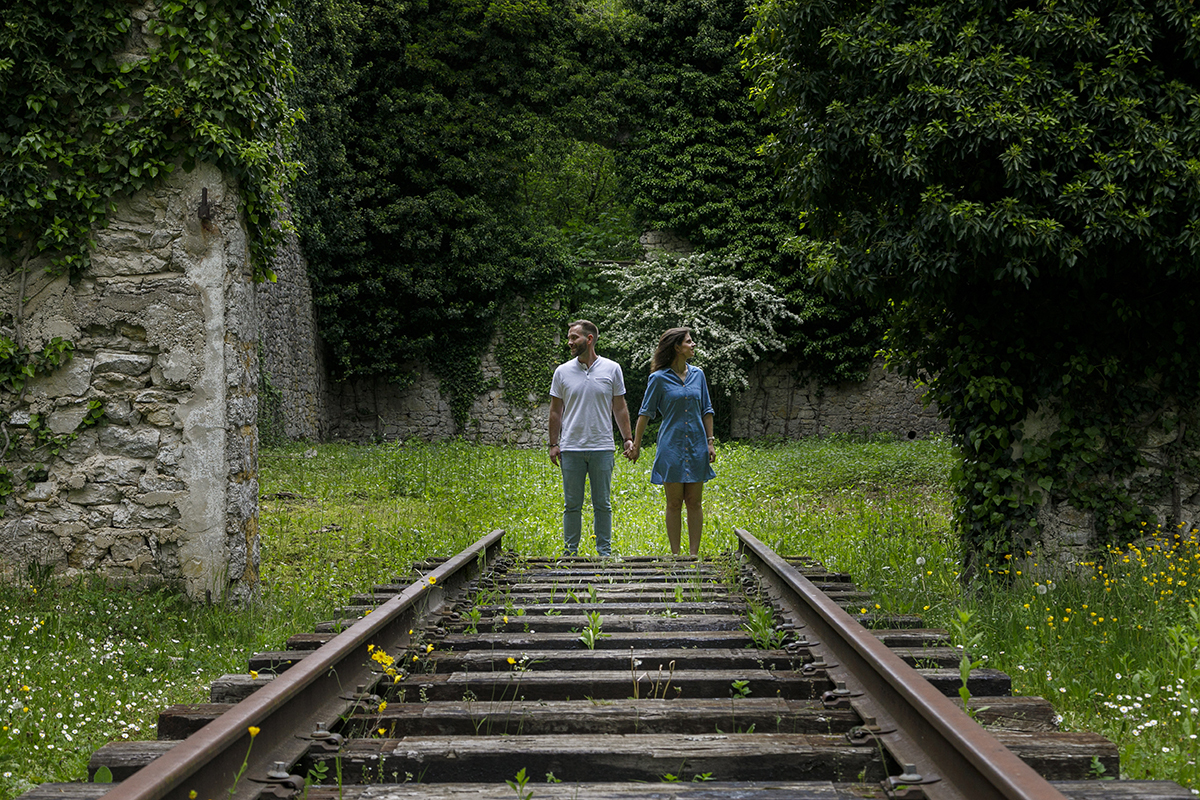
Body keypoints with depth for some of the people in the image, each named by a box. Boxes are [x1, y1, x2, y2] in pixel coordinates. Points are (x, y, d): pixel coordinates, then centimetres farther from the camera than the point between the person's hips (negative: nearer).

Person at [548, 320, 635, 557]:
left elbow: (620, 408, 8)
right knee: (572, 504, 5)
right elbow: (556, 411, 9)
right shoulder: (562, 372, 5)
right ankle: (570, 552, 12)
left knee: (603, 504, 5)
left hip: (602, 448, -1)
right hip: (571, 449, 1)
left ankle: (605, 552, 12)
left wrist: (628, 439, 3)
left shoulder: (612, 369, 3)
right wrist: (553, 443, 4)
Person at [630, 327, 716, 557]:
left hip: (696, 446, 3)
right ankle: (675, 555, 7)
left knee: (694, 502, 4)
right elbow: (646, 413, 1)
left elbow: (706, 411, 13)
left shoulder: (698, 374, 7)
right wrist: (636, 445, 1)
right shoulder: (659, 378, -4)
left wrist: (710, 442, 7)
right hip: (671, 445, -3)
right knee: (674, 503, 1)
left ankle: (694, 553, 8)